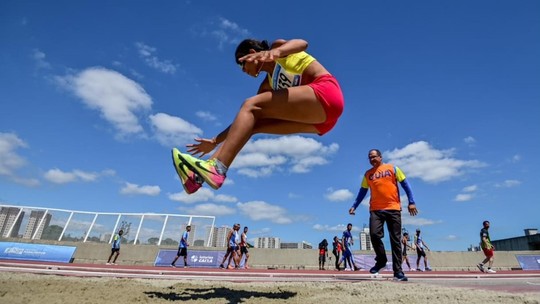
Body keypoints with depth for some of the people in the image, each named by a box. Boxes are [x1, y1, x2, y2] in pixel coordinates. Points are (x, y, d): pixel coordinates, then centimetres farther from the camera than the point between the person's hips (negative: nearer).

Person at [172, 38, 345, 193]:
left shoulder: (277, 46, 10)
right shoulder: (268, 83, 25)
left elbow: (302, 43, -12)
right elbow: (247, 117, 23)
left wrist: (276, 52, -34)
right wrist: (215, 141, 22)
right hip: (318, 120, 7)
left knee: (251, 106, -17)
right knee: (251, 119, 0)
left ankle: (217, 167, -30)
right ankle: (202, 173, -10)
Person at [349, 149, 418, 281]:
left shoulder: (392, 168, 6)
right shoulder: (367, 174, 12)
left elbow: (405, 185, 5)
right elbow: (362, 192, 16)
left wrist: (411, 202, -3)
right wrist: (354, 206, 10)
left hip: (393, 209, -1)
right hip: (376, 209, 2)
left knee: (395, 240, 3)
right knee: (374, 234, -15)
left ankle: (398, 271, 12)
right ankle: (381, 260, 11)